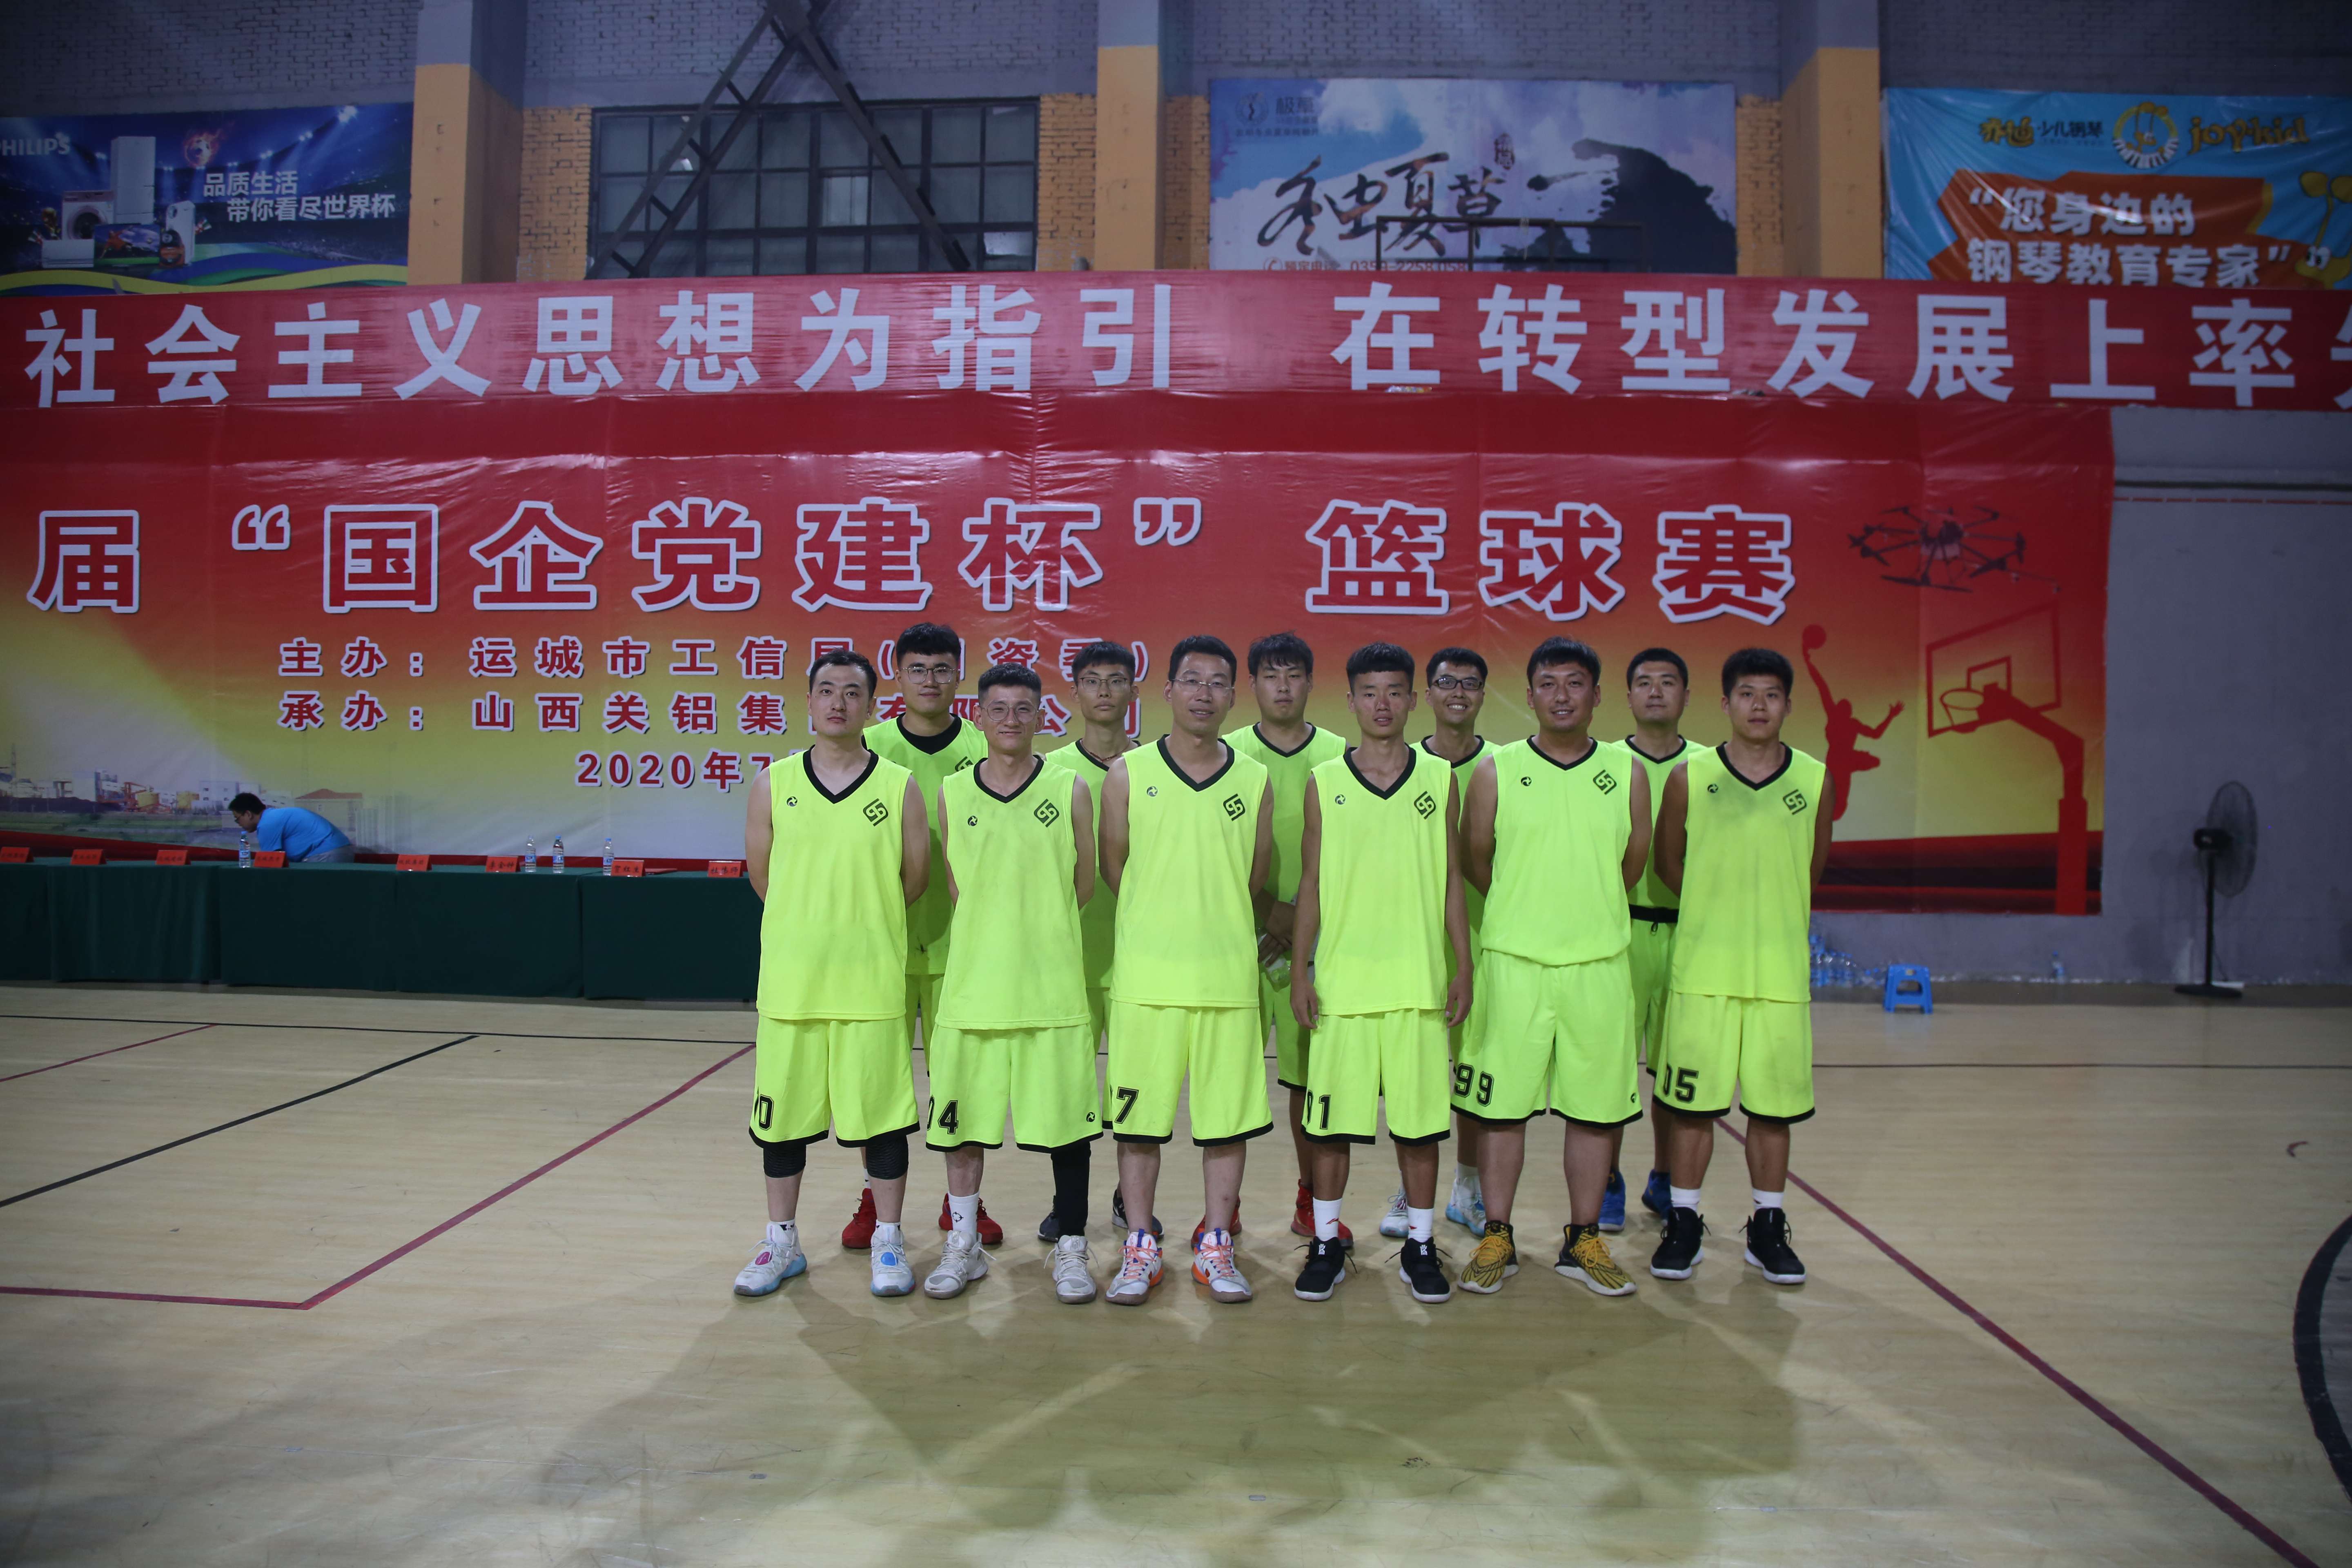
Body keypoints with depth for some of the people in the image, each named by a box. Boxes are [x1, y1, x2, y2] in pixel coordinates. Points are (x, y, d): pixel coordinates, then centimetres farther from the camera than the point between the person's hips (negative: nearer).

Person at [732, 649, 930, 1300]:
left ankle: (888, 1242, 21)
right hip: (790, 978, 2)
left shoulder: (900, 787, -2)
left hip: (873, 982, -1)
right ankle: (781, 1242, 27)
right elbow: (761, 872, 8)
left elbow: (915, 878, 4)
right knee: (783, 1115, 11)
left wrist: (861, 922, 10)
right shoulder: (774, 783, 2)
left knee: (882, 1112, 5)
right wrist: (811, 925, 12)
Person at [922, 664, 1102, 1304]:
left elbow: (1083, 887, 4)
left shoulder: (1069, 789, 0)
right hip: (972, 982, 2)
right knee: (962, 1120, 10)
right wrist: (1002, 924, 5)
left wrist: (1034, 920, 5)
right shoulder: (952, 793, 5)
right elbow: (954, 889, 9)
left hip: (1052, 985, -2)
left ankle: (1070, 1249, 18)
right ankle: (963, 1246, 26)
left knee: (1067, 1118, 3)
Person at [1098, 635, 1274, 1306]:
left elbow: (1254, 880, 14)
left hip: (1229, 977, 1)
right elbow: (1114, 868, 6)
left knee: (1228, 1117, 6)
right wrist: (1160, 927, 10)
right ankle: (1140, 1251, 17)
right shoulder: (1128, 774, 2)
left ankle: (1215, 1249, 20)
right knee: (1138, 1117, 4)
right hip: (1145, 974, -1)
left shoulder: (1253, 782, 6)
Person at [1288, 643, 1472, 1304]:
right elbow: (1310, 884, 5)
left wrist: (1463, 968, 2)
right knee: (1331, 1119, 5)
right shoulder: (1324, 782, 3)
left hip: (1419, 980, 1)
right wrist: (1300, 970, 0)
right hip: (1341, 978, 0)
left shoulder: (1439, 779, 5)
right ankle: (1326, 1244, 20)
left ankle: (1420, 1246, 21)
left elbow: (1452, 882, 7)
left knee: (1419, 1120, 6)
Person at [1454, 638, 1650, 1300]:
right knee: (1503, 1104, 3)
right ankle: (1497, 1239, 17)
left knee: (1596, 1106, 7)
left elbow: (1634, 863, 12)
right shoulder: (1496, 772, 0)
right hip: (1512, 961, -1)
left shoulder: (1627, 773, 5)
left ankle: (1583, 1240, 22)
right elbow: (1477, 861, 7)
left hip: (1600, 963, 2)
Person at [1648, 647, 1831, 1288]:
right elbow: (1668, 862, 9)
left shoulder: (1814, 779, 2)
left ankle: (1768, 1228, 22)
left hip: (1782, 970, 1)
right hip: (1702, 969, -1)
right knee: (1693, 1101, 4)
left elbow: (1815, 866, 17)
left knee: (1774, 1103, 8)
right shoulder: (1690, 776, -2)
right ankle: (1684, 1225, 17)